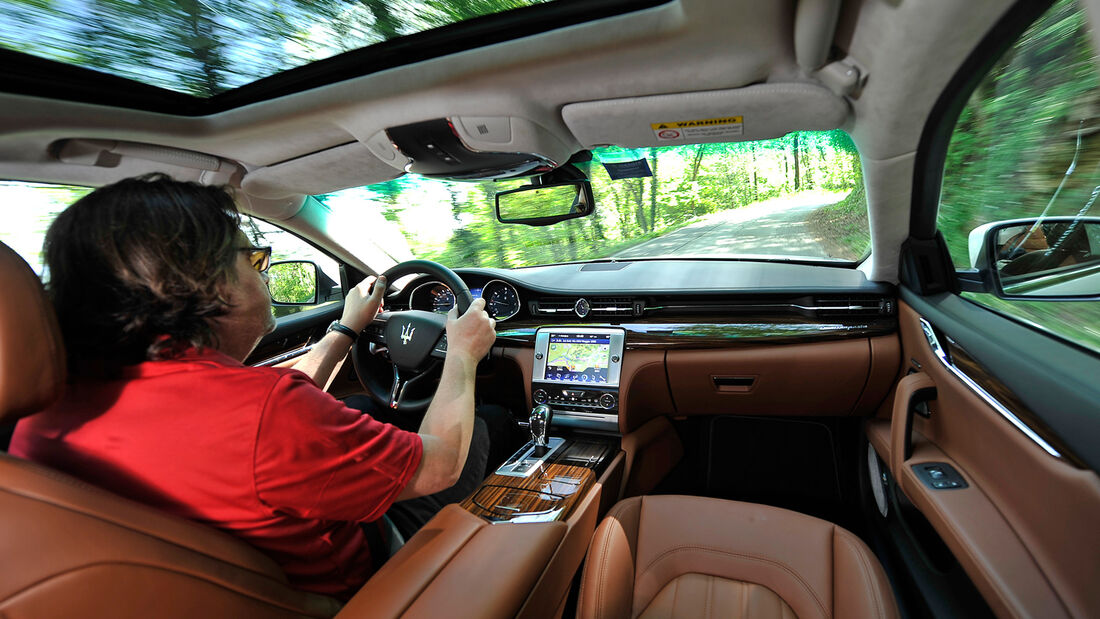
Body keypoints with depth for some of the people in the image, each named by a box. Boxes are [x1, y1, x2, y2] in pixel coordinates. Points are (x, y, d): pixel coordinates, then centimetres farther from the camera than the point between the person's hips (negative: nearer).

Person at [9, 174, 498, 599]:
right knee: (480, 432, 10)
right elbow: (439, 466, -25)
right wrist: (463, 353, -9)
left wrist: (345, 331, 11)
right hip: (335, 593, -6)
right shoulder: (262, 409, -40)